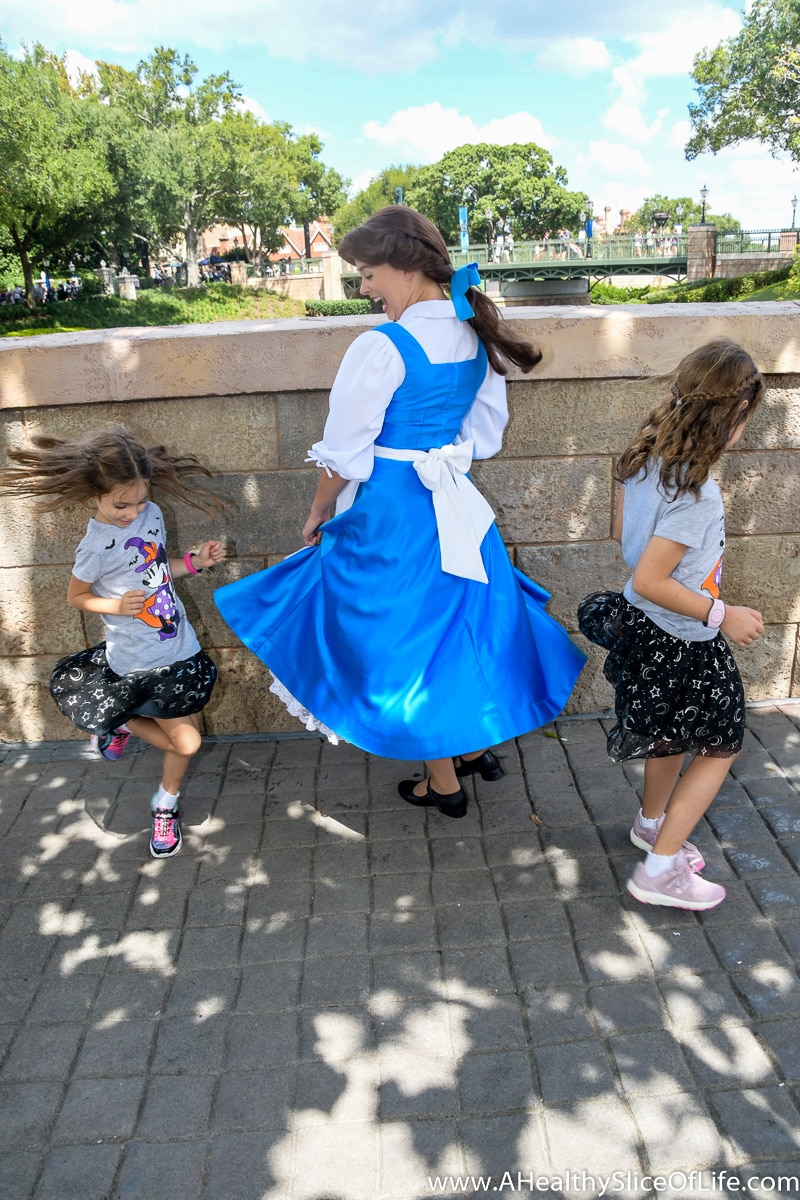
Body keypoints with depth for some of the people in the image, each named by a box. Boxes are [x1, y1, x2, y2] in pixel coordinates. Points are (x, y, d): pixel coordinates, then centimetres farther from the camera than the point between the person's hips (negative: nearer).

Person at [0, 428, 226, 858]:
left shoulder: (151, 514, -4)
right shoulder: (96, 547, -21)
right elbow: (76, 596, -5)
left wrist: (194, 561, -3)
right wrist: (117, 605, -21)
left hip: (178, 648, 6)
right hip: (137, 663, -5)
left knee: (185, 736, 12)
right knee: (184, 742, 0)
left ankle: (166, 803, 40)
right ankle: (119, 723, 27)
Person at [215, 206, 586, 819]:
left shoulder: (382, 347, -21)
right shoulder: (475, 337, 2)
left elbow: (343, 454, -16)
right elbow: (487, 433, 12)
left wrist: (319, 514, -1)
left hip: (390, 510, -7)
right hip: (457, 504, 7)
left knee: (405, 635, 9)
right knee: (460, 620, 23)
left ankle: (443, 783, 24)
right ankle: (476, 744, 39)